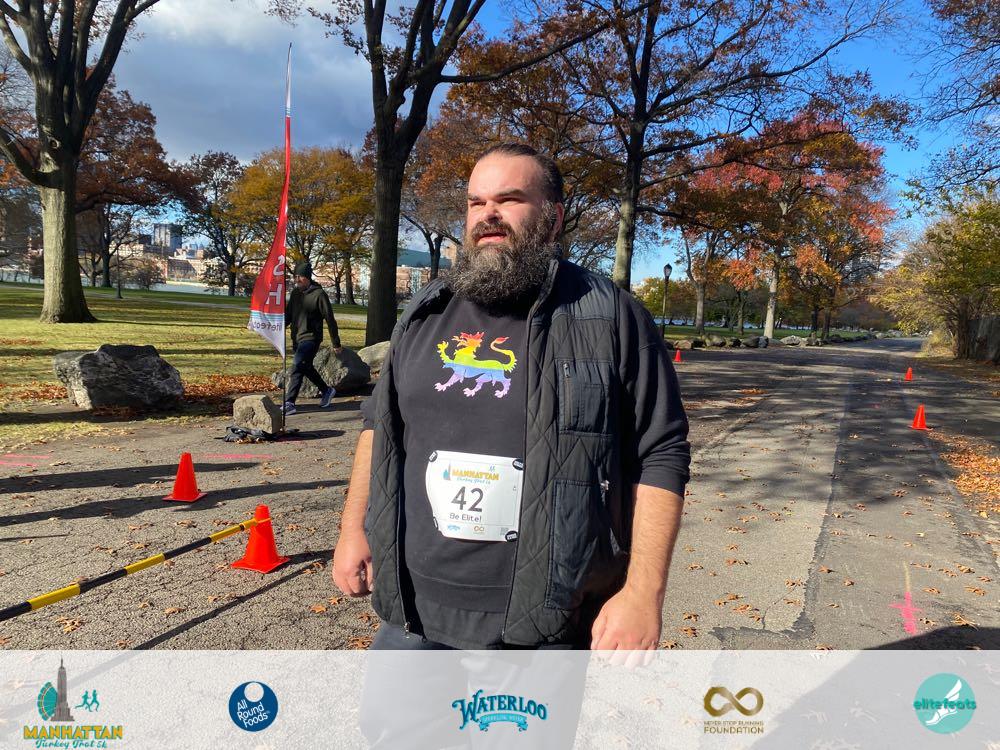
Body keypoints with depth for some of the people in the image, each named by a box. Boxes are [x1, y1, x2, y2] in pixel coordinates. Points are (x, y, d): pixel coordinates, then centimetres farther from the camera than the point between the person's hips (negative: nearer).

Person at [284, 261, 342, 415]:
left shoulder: (319, 294, -12)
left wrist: (336, 344, -7)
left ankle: (289, 403, -18)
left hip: (311, 338, -8)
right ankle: (326, 390, 38)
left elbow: (330, 319, -9)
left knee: (297, 366, -19)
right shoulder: (295, 293, 9)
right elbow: (289, 315, 19)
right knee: (306, 368, 18)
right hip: (297, 338, 8)